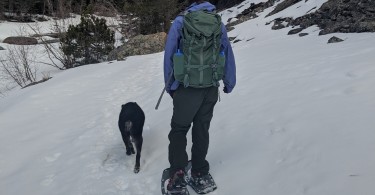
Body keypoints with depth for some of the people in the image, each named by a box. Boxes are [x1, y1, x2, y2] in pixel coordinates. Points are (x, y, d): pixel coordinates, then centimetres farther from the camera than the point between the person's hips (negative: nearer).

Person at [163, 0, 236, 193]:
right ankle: (199, 171, 26)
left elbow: (169, 55, -3)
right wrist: (229, 83, 19)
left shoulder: (180, 21, -4)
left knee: (179, 129, 11)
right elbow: (228, 54, 9)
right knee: (202, 130, 17)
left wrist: (170, 85, 7)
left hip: (187, 88, -3)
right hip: (211, 88, 3)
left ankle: (177, 174, 1)